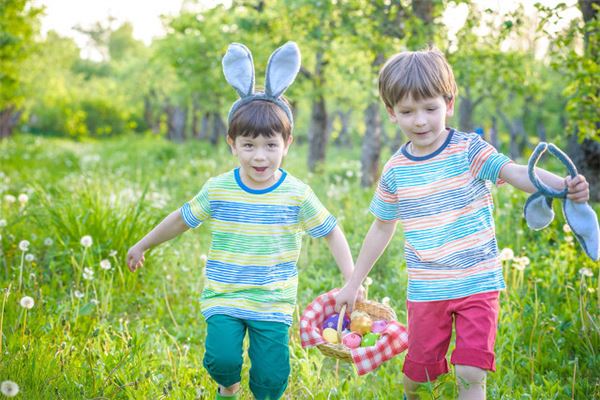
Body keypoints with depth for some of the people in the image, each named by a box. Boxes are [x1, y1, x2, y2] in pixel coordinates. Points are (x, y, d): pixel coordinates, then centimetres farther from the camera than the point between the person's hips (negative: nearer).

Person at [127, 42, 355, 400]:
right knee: (222, 359, -15)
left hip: (273, 304, 0)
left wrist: (352, 280, -5)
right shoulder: (219, 190, -5)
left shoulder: (297, 194, -7)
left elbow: (332, 233, 2)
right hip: (224, 299, 0)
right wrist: (143, 246, 19)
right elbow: (182, 219, 10)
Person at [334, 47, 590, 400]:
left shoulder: (469, 150, -9)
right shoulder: (395, 171, 0)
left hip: (478, 283, -3)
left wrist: (563, 185, -46)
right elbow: (382, 228, 14)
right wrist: (354, 283, 19)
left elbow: (517, 173, -26)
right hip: (426, 289, 3)